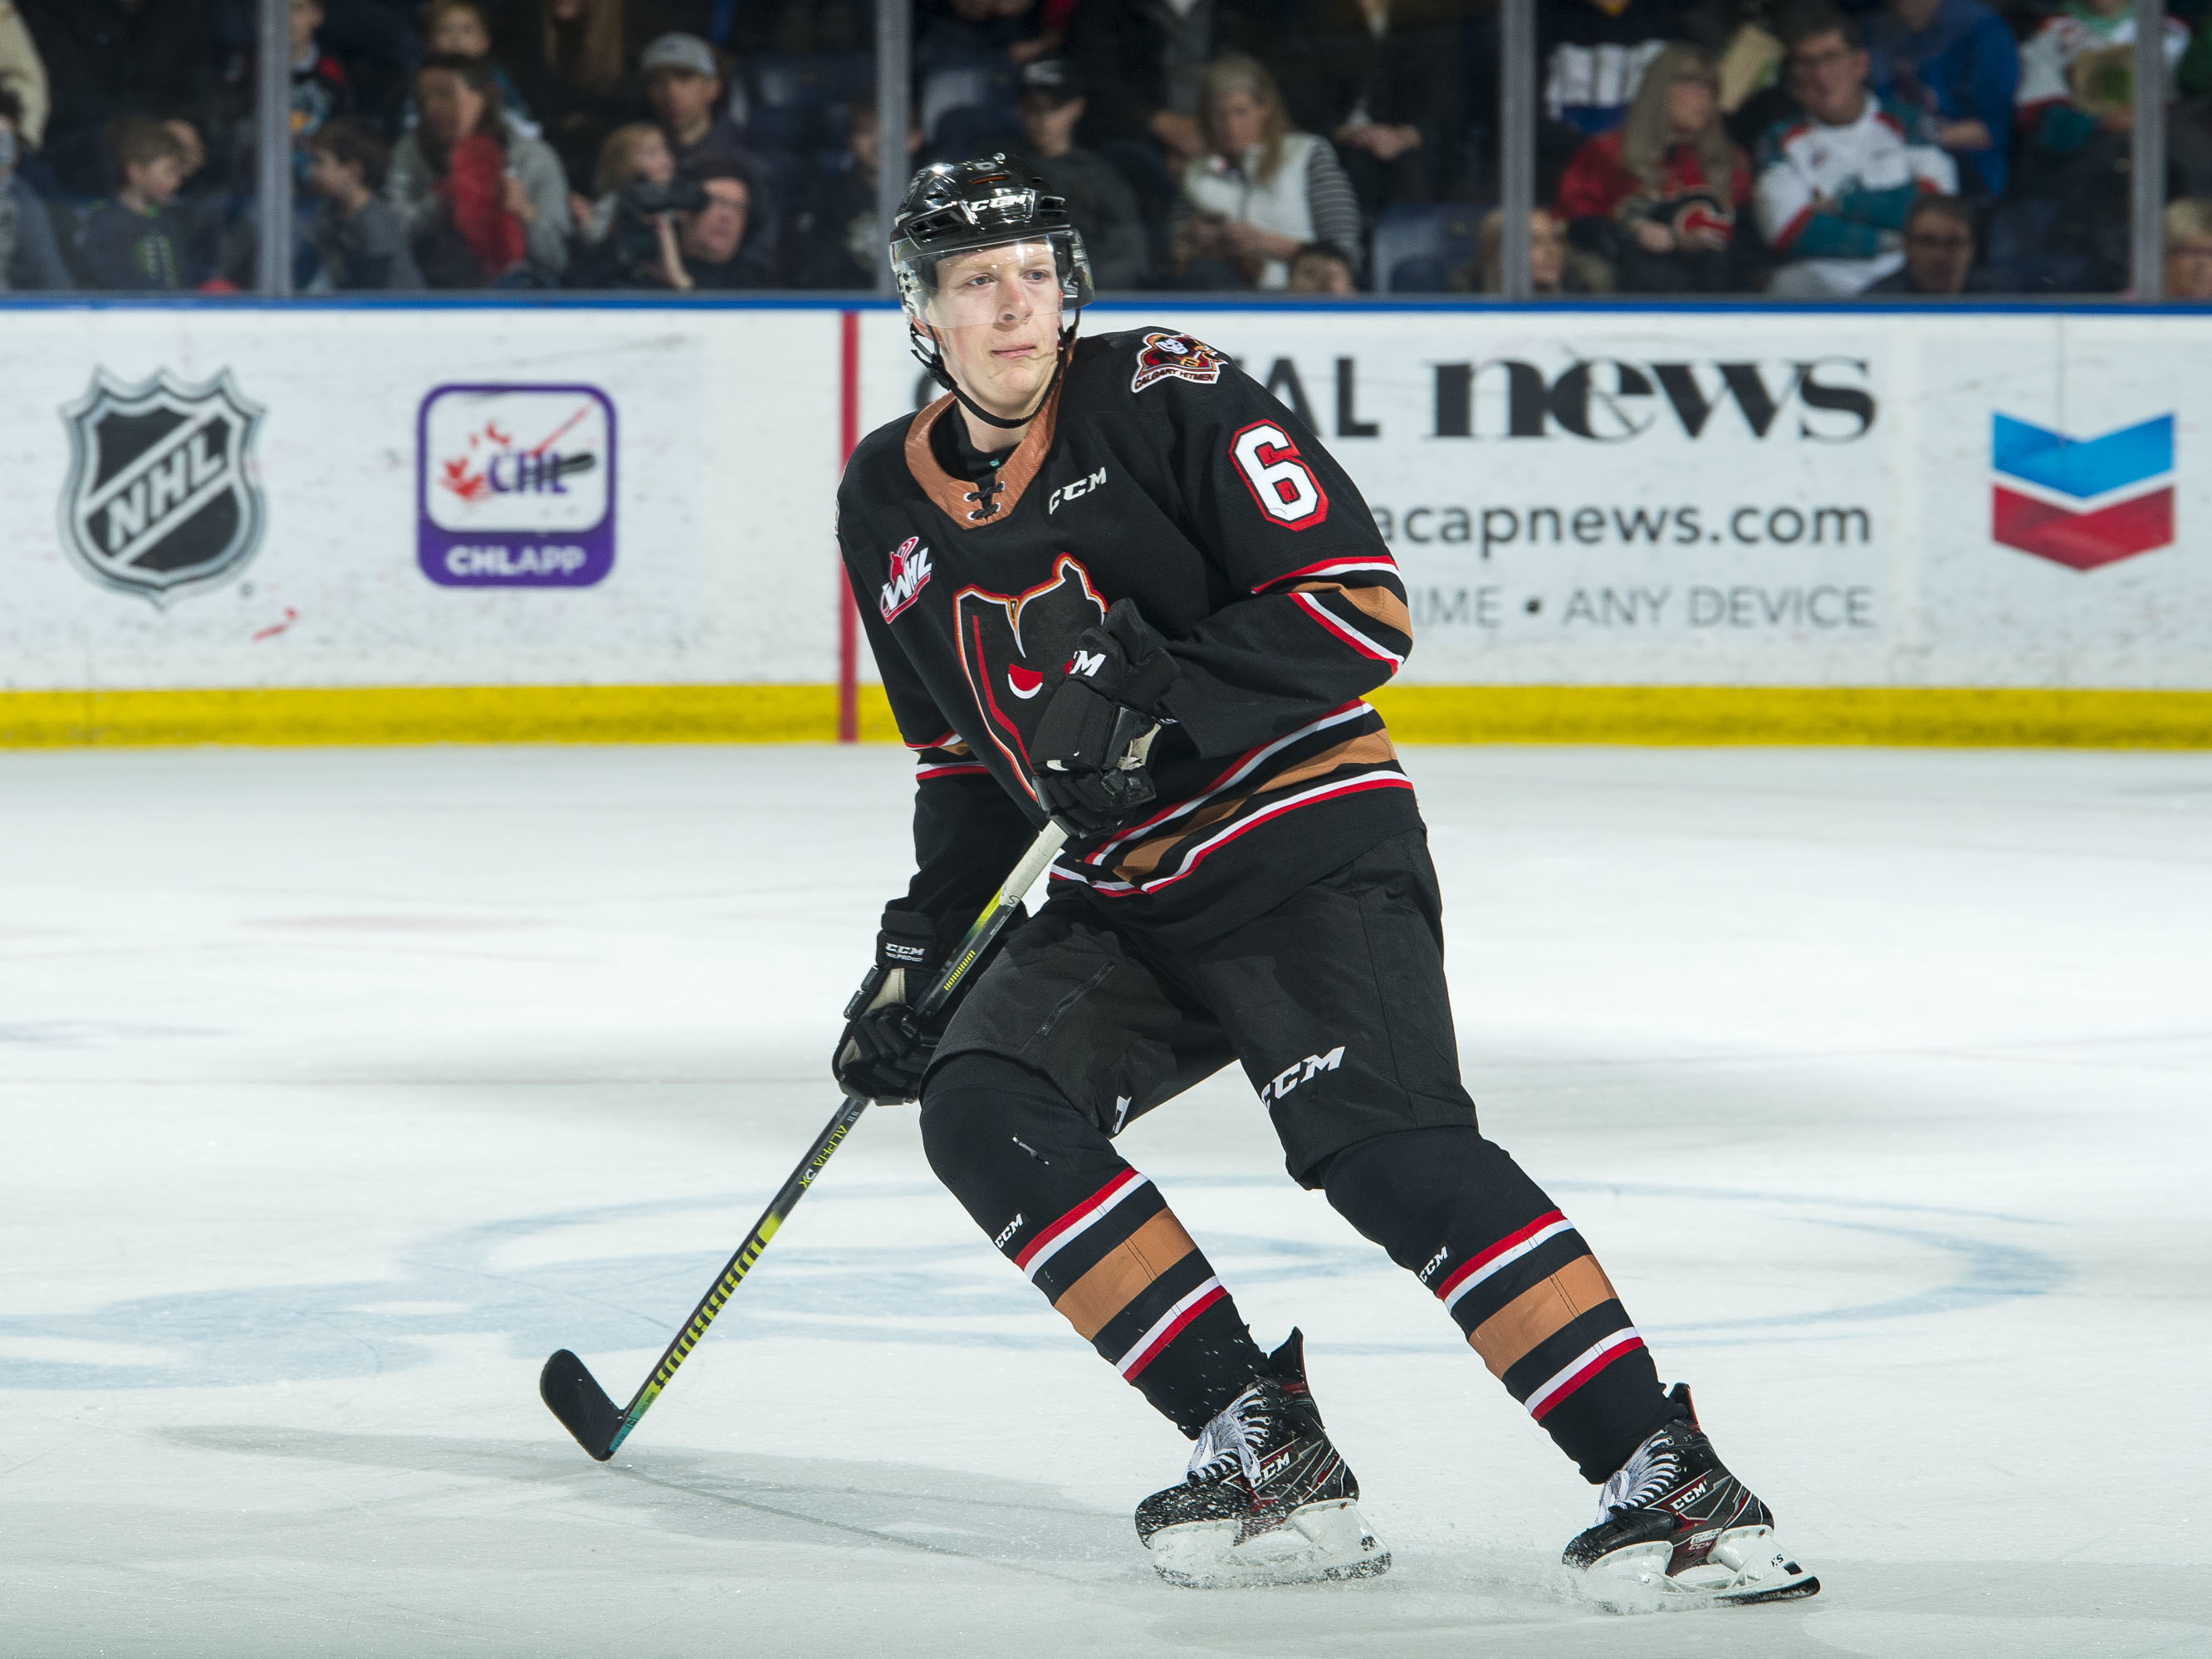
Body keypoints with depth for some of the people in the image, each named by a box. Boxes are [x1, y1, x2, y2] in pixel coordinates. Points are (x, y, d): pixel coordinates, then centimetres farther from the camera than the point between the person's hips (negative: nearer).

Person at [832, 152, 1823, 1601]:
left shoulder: (1165, 399, -10)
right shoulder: (892, 505, 10)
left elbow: (1361, 604, -16)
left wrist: (1159, 690, -26)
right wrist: (922, 947, 13)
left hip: (1307, 847, -7)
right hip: (1119, 903, 7)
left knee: (1390, 1146, -26)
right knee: (983, 1113, -17)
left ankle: (1668, 1477, -29)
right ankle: (1268, 1452, -16)